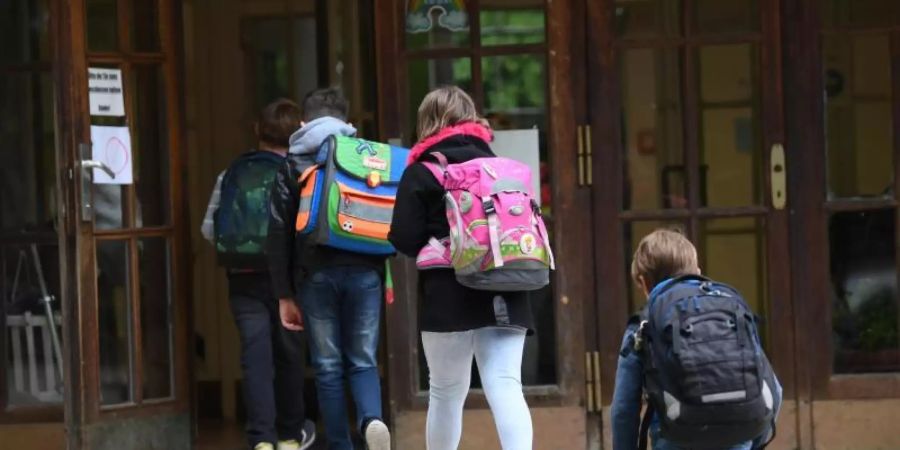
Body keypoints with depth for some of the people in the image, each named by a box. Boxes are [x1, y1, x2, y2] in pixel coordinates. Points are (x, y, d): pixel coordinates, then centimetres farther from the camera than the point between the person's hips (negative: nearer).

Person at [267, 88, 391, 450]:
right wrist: (381, 266, 9)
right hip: (363, 271, 1)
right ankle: (372, 418, -21)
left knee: (328, 367, 7)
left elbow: (279, 233, 4)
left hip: (315, 275, -1)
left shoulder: (292, 165, 8)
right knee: (363, 361, 8)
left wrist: (284, 295, 6)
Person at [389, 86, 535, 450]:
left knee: (446, 392, 11)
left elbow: (404, 240, -7)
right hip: (504, 295, 2)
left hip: (448, 298, -2)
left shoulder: (421, 172, -2)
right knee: (506, 387, -6)